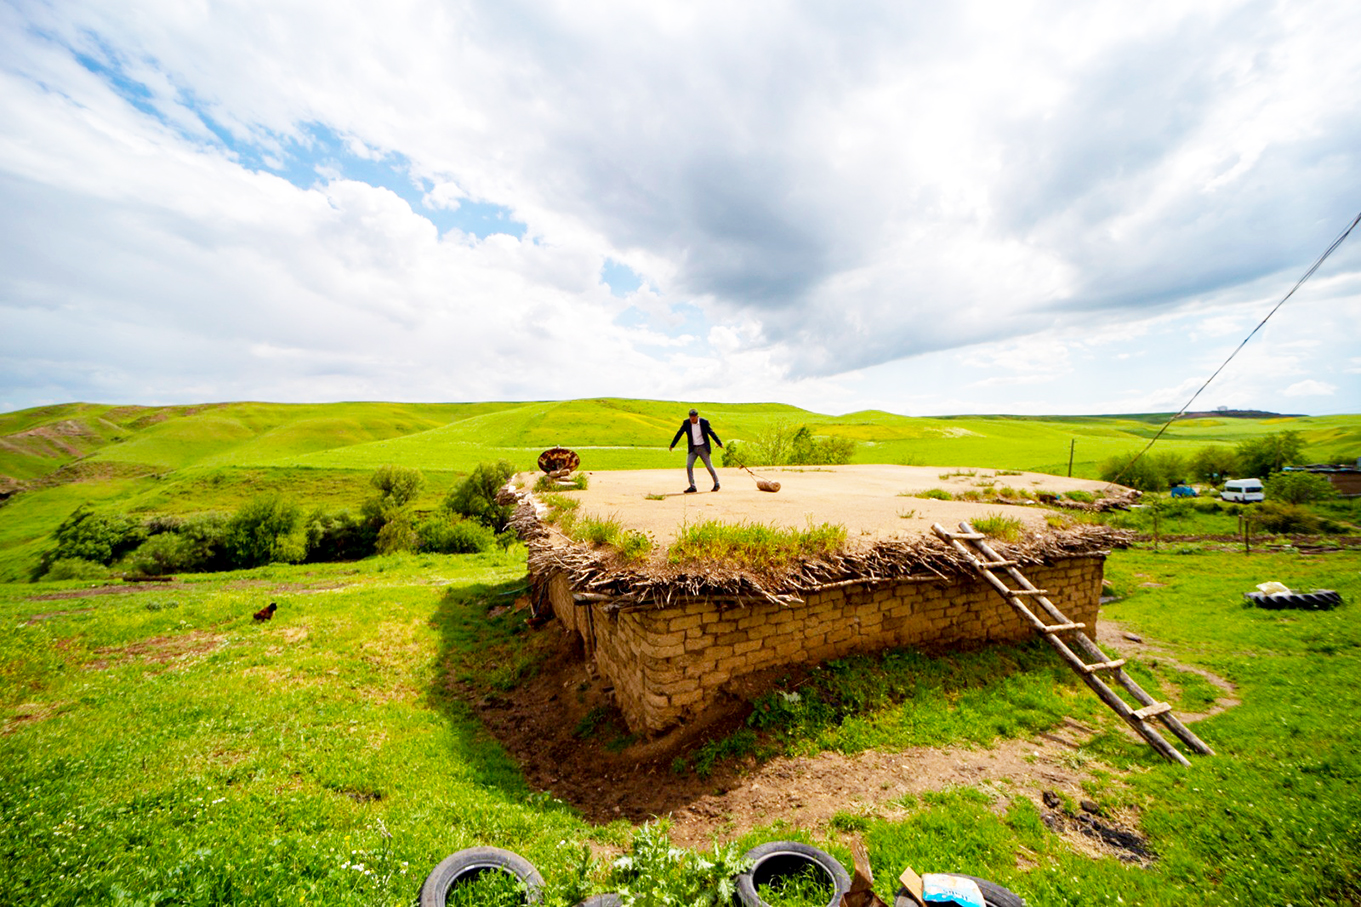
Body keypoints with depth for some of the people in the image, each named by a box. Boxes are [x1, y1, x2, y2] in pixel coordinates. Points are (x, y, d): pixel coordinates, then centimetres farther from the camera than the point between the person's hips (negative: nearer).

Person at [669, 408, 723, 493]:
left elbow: (711, 433, -3)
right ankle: (692, 486, -3)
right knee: (688, 466, -10)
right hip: (693, 448, 2)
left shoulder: (704, 422, -11)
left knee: (709, 466, 3)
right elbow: (679, 434, 2)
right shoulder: (686, 423, -6)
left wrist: (720, 443, 0)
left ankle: (716, 483, 21)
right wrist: (672, 445, 5)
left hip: (703, 447, -2)